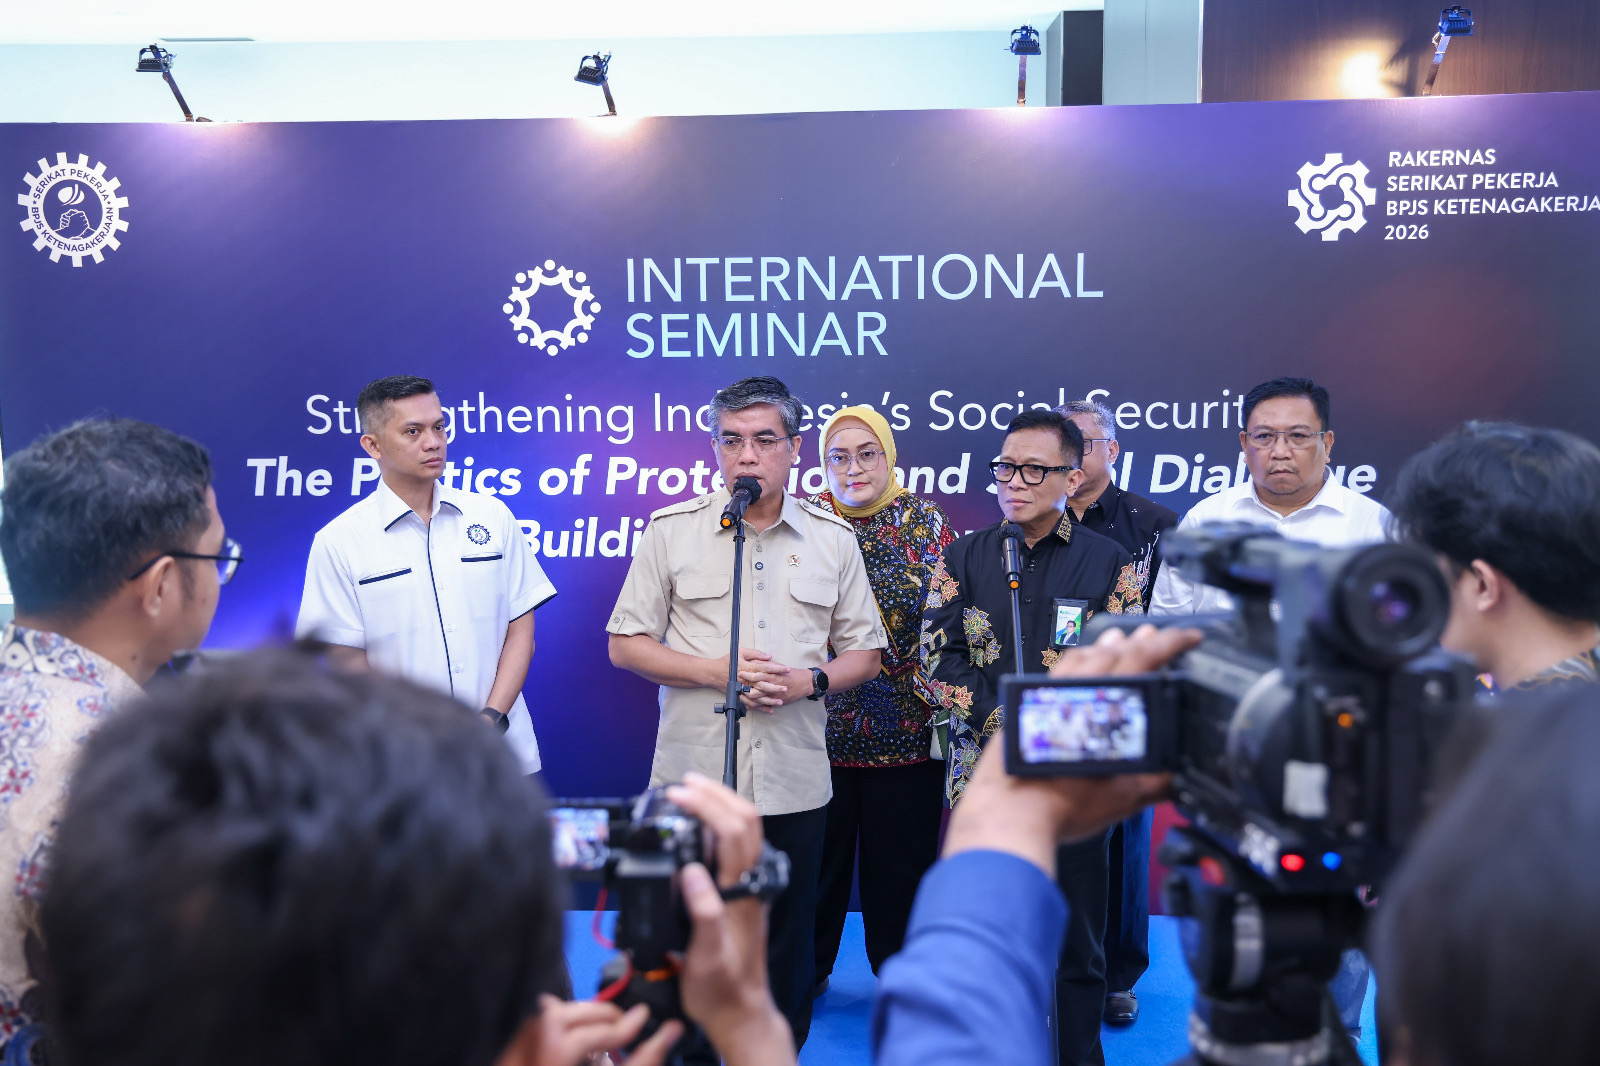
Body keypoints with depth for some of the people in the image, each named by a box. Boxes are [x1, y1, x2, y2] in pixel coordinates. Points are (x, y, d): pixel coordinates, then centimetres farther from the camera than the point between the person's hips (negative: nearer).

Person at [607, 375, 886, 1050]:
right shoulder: (671, 530, 1)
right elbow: (625, 645, 1)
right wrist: (717, 672, -13)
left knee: (787, 944, 12)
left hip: (795, 783, 1)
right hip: (693, 775, -1)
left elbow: (865, 653, 9)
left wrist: (809, 680, -12)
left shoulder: (833, 538, 5)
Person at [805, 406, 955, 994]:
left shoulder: (925, 519, 2)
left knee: (901, 855, 9)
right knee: (817, 853, 8)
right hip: (818, 724, 1)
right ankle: (804, 973, 29)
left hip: (906, 726, 0)